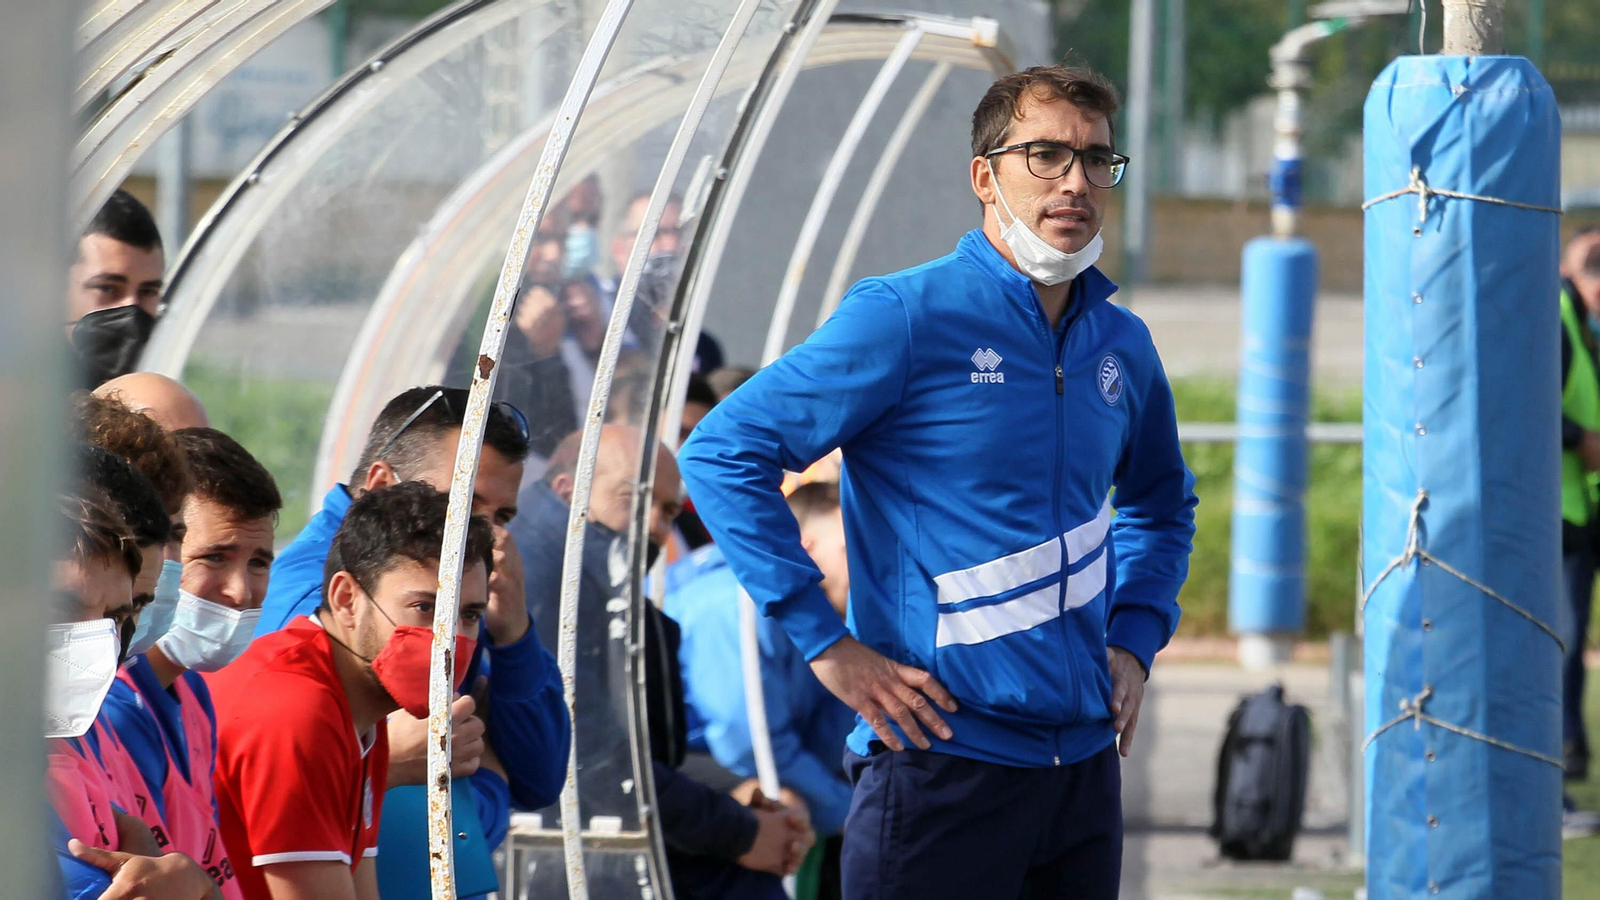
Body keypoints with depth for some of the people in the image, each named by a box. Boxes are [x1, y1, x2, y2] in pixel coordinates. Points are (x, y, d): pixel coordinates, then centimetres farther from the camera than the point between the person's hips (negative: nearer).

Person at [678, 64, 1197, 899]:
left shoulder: (1121, 345, 12)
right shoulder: (908, 319, -8)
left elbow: (1161, 501, 32)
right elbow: (722, 454, -10)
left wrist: (1134, 638, 15)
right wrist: (824, 643, -13)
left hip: (1085, 764, 6)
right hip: (942, 761, -6)